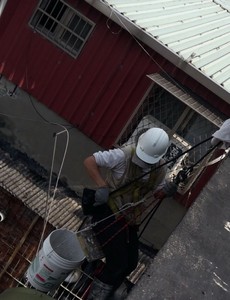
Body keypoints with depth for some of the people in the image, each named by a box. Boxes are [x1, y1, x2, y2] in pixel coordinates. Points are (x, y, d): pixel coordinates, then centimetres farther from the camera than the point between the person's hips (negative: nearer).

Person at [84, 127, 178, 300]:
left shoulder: (161, 169, -5)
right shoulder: (124, 155, -24)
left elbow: (156, 193, 10)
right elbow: (89, 162, -19)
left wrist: (166, 191, -13)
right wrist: (102, 187, -30)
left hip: (131, 218, 7)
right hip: (108, 211, -6)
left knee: (130, 263, 10)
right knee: (118, 263, -12)